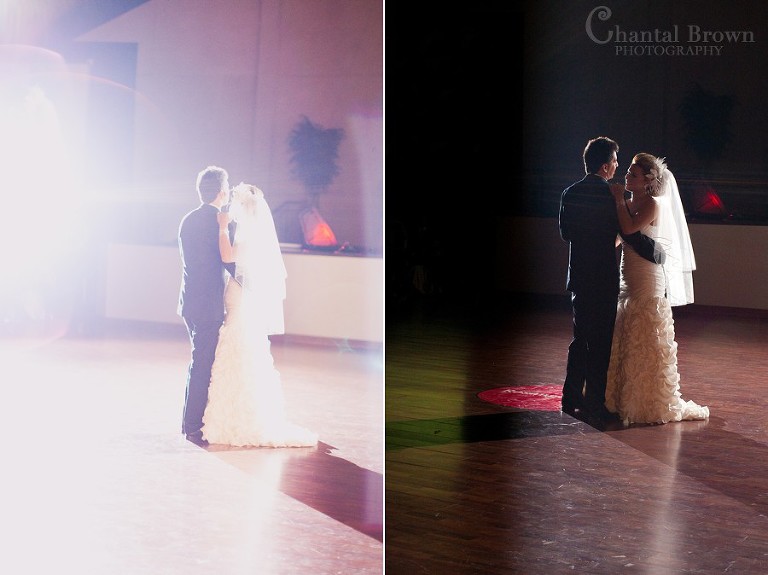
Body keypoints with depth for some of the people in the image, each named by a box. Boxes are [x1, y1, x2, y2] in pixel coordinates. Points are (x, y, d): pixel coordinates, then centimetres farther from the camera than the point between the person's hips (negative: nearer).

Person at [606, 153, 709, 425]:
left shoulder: (652, 204, -11)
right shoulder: (630, 204, 11)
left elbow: (629, 228, -25)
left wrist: (619, 200, -15)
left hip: (649, 282, -8)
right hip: (629, 282, 8)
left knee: (647, 341, -2)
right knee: (627, 341, 12)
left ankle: (654, 402, 7)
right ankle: (628, 398, 21)